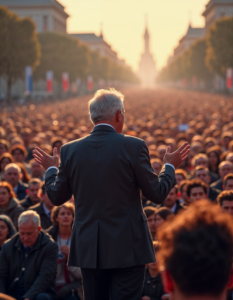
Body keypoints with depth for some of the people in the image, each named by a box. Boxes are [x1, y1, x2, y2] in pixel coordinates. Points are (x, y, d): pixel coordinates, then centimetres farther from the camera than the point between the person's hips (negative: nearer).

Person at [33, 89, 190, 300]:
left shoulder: (70, 150, 0)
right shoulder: (134, 146, -9)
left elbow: (57, 197, 10)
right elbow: (158, 194, -4)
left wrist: (51, 169, 28)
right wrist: (170, 166, 15)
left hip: (88, 249, 4)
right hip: (127, 248, -4)